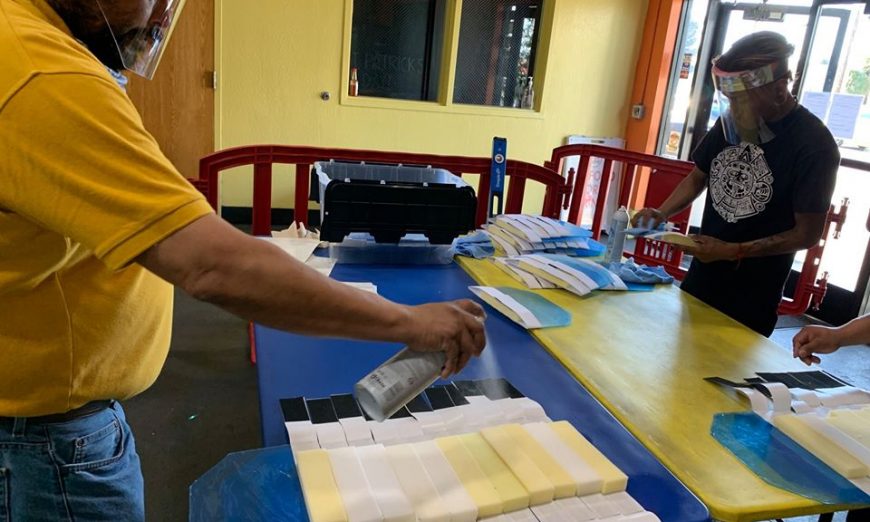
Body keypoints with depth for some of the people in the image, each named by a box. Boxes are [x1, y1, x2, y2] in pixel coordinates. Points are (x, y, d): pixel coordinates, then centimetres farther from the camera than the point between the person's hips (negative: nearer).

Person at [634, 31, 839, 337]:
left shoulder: (814, 145, -18)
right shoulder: (731, 122, -2)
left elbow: (807, 234, -15)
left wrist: (732, 251, -22)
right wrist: (661, 213, -6)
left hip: (754, 291, -5)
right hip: (702, 274, 5)